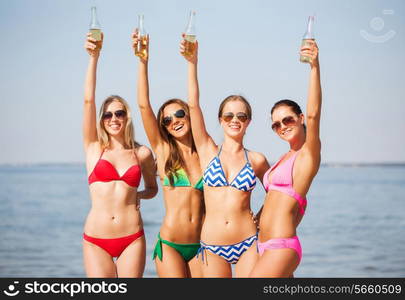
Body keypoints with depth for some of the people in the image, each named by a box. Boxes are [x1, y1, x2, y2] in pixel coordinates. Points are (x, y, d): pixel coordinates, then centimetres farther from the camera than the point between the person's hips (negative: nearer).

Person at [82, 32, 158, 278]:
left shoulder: (142, 153, 7)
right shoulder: (94, 147, 5)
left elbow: (153, 188, 24)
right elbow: (89, 100, -5)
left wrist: (139, 195, 1)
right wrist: (94, 57, -12)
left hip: (132, 238, 1)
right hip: (96, 240, -1)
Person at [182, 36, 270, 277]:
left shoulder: (256, 160, 5)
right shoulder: (208, 151, 4)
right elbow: (193, 104, -5)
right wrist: (192, 62, -11)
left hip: (247, 245, 0)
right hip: (212, 247, 1)